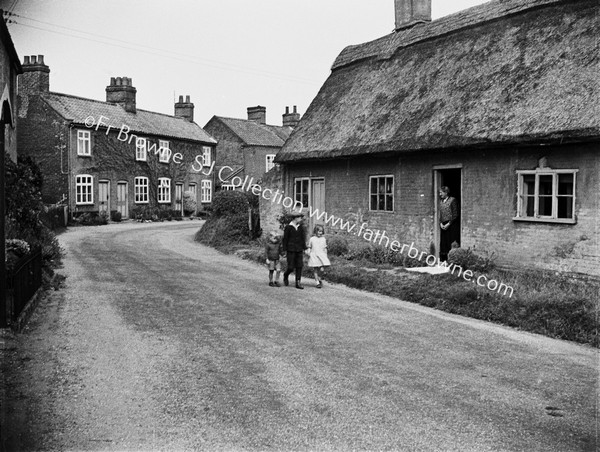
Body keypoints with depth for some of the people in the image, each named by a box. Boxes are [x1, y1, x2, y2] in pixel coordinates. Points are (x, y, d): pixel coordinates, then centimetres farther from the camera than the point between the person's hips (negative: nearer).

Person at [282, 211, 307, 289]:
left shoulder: (301, 227, 9)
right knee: (291, 267, -4)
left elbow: (303, 238, 14)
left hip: (299, 250, 5)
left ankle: (298, 283, 5)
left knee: (299, 267, 0)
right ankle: (286, 276, 27)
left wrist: (304, 248, 9)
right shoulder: (288, 227, -5)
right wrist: (285, 251, -5)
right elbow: (285, 240, -3)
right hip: (291, 250, -5)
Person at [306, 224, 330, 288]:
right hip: (314, 256, -1)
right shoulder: (312, 239, 4)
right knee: (315, 270, -2)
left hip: (321, 256, 1)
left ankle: (320, 278, 17)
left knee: (322, 269, -11)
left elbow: (325, 248, 16)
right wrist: (308, 253, -6)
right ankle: (317, 282, 6)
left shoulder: (323, 239, 10)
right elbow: (309, 247, 8)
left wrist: (326, 255, 15)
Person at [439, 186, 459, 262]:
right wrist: (441, 223, 1)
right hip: (443, 226, 6)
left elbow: (455, 214, -7)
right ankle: (444, 260, 4)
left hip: (452, 224, -6)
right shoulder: (441, 202, 16)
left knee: (452, 243, -7)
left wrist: (449, 223, -12)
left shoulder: (452, 200, -3)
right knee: (443, 243, 2)